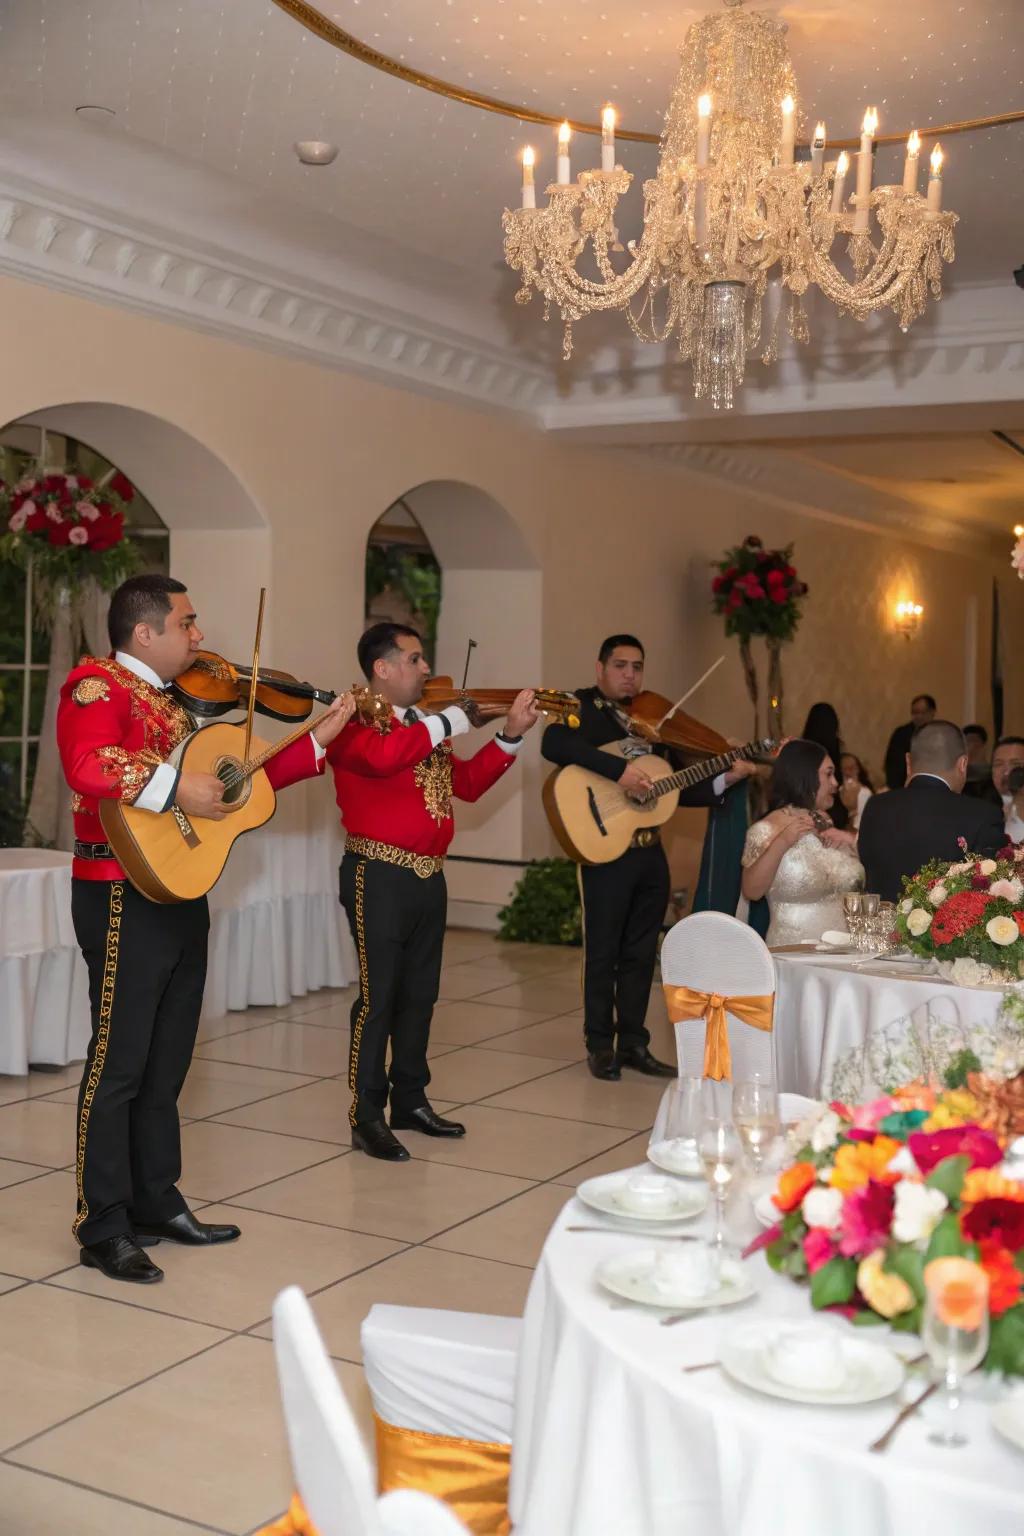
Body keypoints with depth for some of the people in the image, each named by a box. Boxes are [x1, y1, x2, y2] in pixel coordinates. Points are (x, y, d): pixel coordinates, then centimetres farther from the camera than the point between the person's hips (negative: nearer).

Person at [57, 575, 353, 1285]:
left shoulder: (178, 700, 17)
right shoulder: (97, 685, -10)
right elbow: (88, 767, -30)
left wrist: (324, 735, 13)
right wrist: (175, 786, -30)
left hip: (182, 896, 9)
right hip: (123, 897, -9)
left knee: (166, 1064, 15)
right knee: (118, 1064, -2)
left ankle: (157, 1202, 27)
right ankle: (104, 1228, 7)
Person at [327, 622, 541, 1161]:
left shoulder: (425, 728, 16)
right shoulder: (356, 720, -9)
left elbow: (467, 783, 15)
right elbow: (382, 756, -32)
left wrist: (510, 735, 6)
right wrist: (448, 722, -22)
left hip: (427, 876, 8)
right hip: (379, 875, -8)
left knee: (419, 994, 13)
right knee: (378, 996, -4)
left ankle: (410, 1100, 25)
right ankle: (367, 1117, 5)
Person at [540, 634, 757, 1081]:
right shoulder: (582, 707, -3)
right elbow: (554, 745, -25)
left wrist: (725, 780, 7)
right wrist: (618, 769, -29)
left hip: (650, 851, 6)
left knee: (640, 954, 11)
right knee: (603, 952, 2)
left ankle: (633, 1044, 21)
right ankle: (601, 1046, 14)